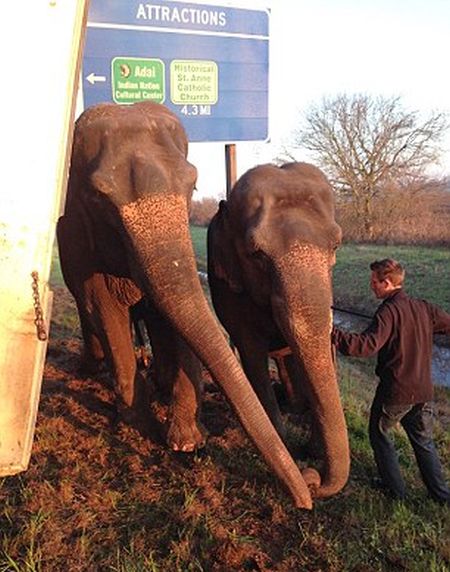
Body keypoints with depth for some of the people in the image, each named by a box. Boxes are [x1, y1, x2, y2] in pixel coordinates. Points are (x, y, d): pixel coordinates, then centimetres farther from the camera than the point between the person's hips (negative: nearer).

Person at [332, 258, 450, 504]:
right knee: (424, 441, 22)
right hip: (423, 391, 7)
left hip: (395, 391, -6)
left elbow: (367, 345, -33)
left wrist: (333, 334, -37)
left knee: (379, 434, 17)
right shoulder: (424, 308, 2)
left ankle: (395, 488, 23)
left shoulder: (389, 311, -19)